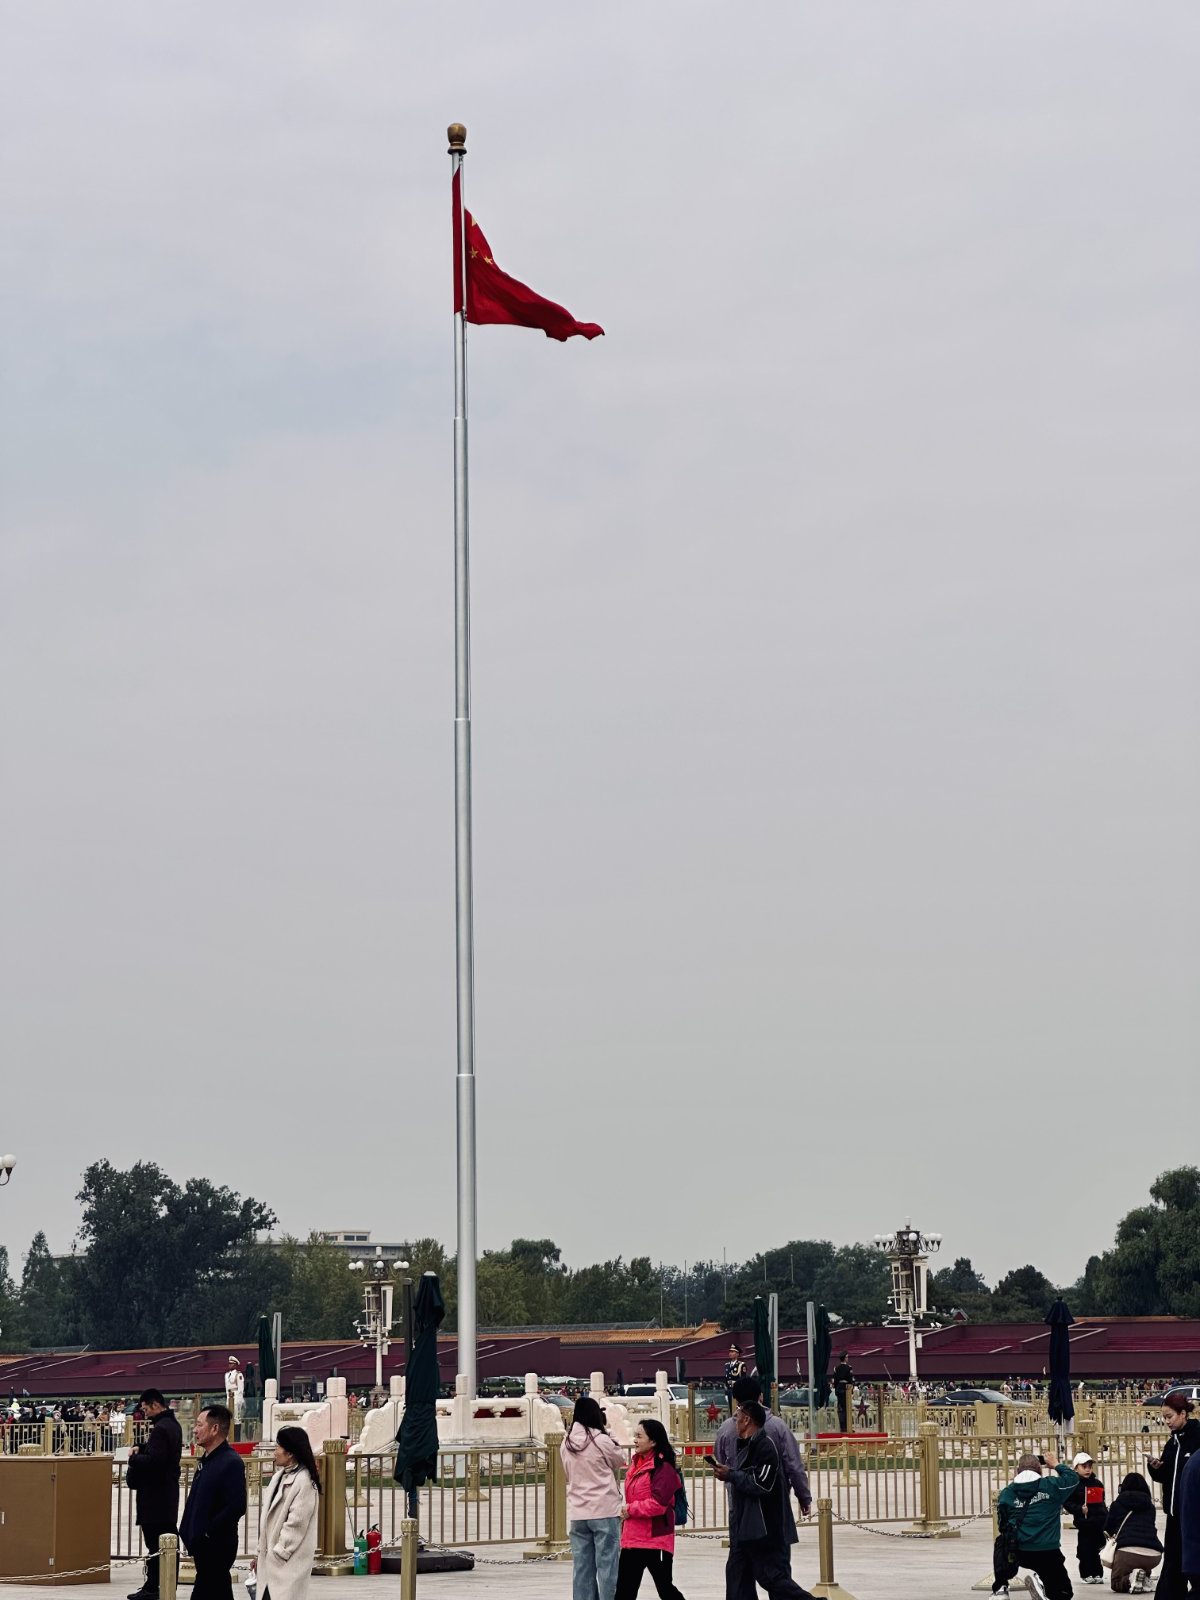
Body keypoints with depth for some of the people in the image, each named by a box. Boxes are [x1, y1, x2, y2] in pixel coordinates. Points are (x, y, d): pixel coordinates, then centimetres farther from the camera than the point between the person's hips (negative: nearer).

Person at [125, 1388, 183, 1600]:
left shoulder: (160, 1428, -18)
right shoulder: (173, 1425, 14)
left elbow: (154, 1460, -25)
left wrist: (134, 1457, -10)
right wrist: (141, 1449, 5)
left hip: (155, 1493, -10)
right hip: (169, 1490, 10)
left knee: (154, 1543, -6)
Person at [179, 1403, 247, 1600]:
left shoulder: (231, 1463, -17)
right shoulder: (208, 1460, 14)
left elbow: (236, 1507, -24)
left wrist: (207, 1533, -19)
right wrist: (189, 1531, 12)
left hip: (216, 1548, -10)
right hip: (204, 1547, 10)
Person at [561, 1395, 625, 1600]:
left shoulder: (566, 1444, 5)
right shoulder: (601, 1441, -12)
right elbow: (620, 1460, 5)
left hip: (576, 1514, 5)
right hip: (605, 1511, -5)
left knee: (581, 1566, 8)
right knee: (607, 1564, 0)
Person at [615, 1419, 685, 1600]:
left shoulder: (663, 1468, -15)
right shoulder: (635, 1465, 14)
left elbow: (658, 1503, -23)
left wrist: (631, 1509, -13)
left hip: (655, 1541, -9)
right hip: (632, 1539, 9)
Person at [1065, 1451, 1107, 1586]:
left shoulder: (1097, 1483, 12)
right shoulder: (1074, 1484, -7)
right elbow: (1067, 1503, -9)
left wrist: (1106, 1516, 21)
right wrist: (1080, 1509, -22)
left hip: (1100, 1523, 5)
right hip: (1085, 1523, -5)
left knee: (1098, 1547, 7)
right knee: (1085, 1549, -3)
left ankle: (1097, 1574, 13)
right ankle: (1087, 1574, 5)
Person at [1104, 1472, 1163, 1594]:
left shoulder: (1117, 1505, 12)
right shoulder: (1150, 1507, 20)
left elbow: (1108, 1530, 25)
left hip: (1128, 1552, -4)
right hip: (1154, 1556, 4)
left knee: (1117, 1584, 16)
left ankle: (1129, 1579, -16)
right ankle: (1147, 1576, 10)